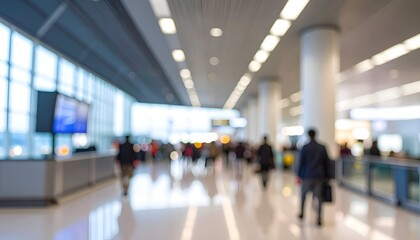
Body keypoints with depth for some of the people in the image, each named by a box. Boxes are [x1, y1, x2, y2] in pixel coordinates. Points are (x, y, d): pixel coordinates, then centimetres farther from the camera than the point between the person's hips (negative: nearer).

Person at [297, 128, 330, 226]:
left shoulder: (305, 147, -5)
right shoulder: (322, 148, 3)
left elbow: (301, 162, -5)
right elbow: (326, 162, 5)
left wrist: (299, 175, 1)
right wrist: (326, 175, 12)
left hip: (307, 175, -2)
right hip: (319, 176, 2)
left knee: (303, 194, 17)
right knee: (319, 197, 4)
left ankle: (302, 213, 28)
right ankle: (319, 219, 0)